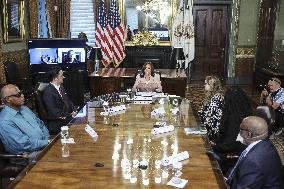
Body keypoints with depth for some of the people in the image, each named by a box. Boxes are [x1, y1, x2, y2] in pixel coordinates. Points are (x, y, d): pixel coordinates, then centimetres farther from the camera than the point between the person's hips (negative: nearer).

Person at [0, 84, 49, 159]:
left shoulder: (24, 109, 12)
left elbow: (40, 124, 16)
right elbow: (25, 144, -20)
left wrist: (48, 139, 0)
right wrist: (47, 143, -16)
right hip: (31, 154, -9)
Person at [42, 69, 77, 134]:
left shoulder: (61, 87, 12)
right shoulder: (48, 91, -15)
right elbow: (53, 111, -19)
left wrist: (74, 111, -1)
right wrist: (69, 115, -17)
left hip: (68, 115, 9)